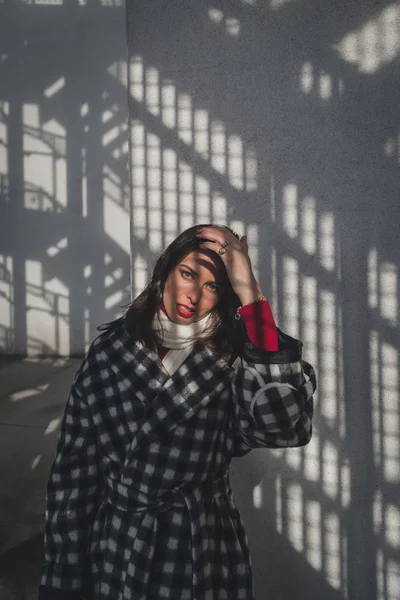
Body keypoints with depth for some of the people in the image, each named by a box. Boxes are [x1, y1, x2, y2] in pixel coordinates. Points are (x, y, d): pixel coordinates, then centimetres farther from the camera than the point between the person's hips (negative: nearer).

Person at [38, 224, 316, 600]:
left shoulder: (231, 358, -10)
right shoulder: (111, 350, -6)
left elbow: (285, 424, -33)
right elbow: (73, 474, -4)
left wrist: (249, 295, -32)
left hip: (207, 554, 0)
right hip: (118, 551, 1)